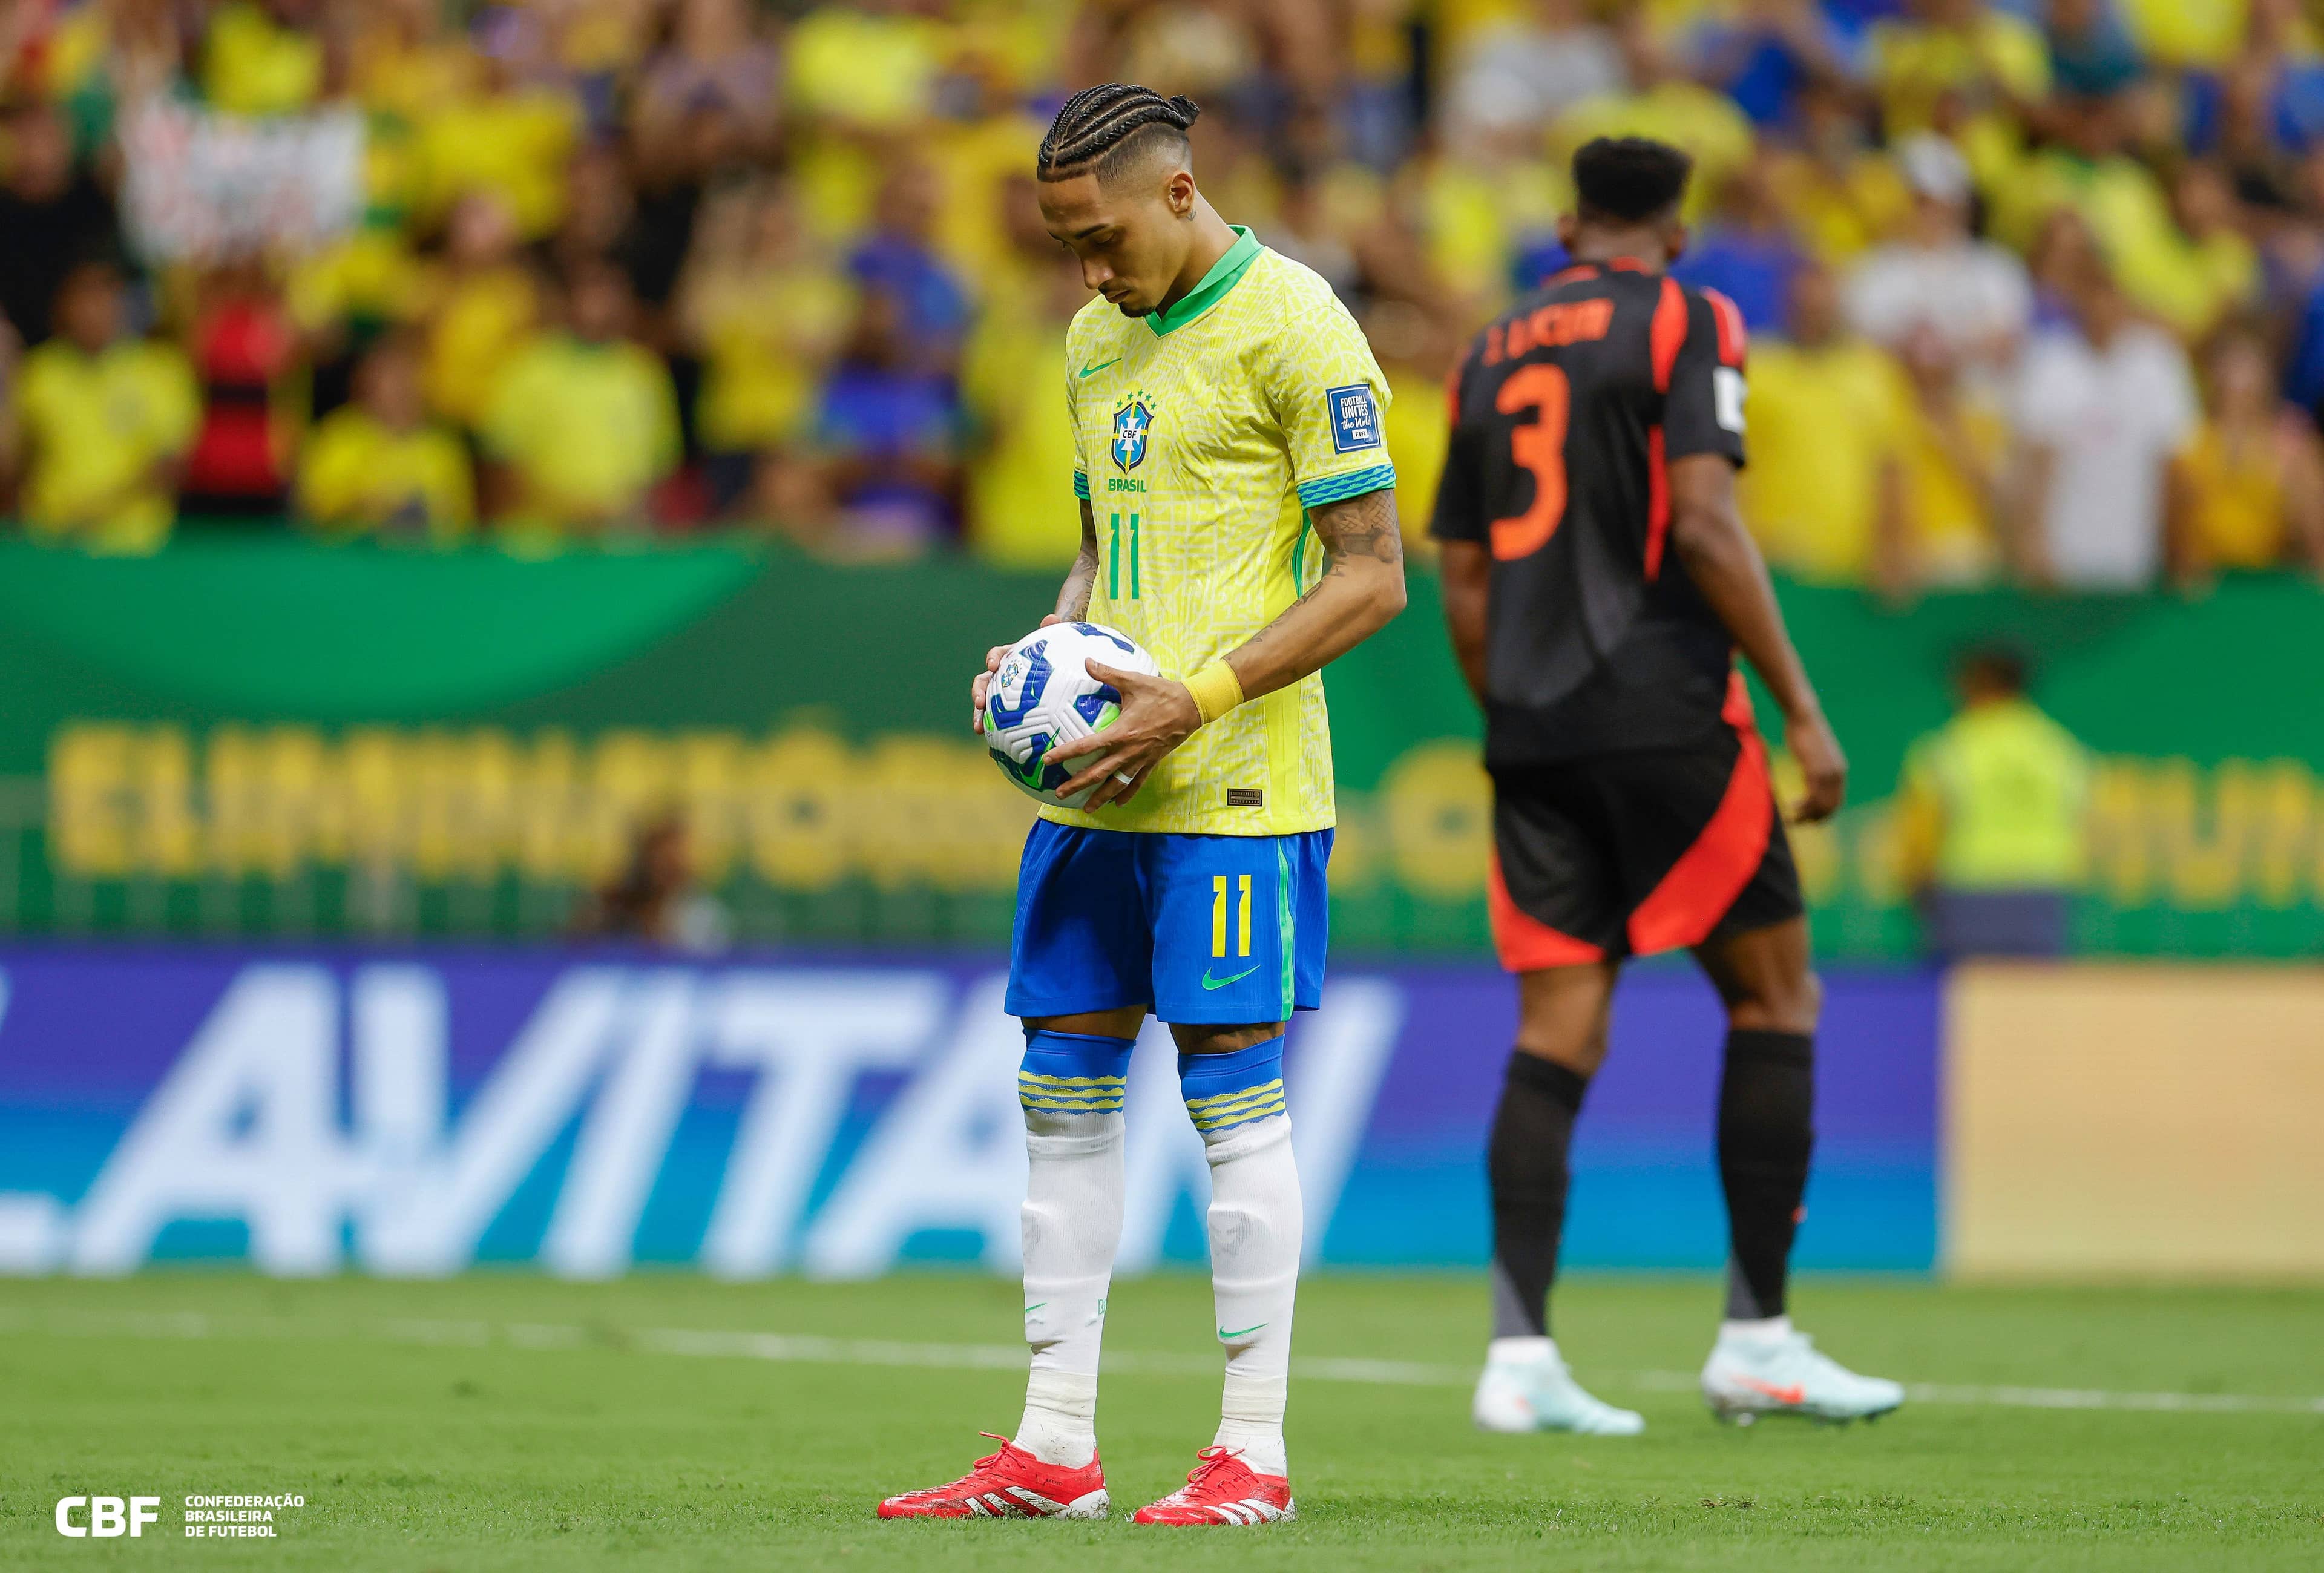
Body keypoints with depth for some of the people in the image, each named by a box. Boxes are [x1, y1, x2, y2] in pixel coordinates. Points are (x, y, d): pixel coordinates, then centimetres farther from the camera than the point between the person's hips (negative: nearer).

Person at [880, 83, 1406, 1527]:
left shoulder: (1291, 327, -9)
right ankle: (1054, 1449, 11)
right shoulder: (1098, 340, 16)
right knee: (1063, 1090, 6)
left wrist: (1198, 699, -18)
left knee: (1234, 1094, -5)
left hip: (1233, 786, -8)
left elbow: (1373, 575, -11)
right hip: (1096, 779, 8)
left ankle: (1255, 1452, 1)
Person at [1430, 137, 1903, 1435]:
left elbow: (1464, 575, 17)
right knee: (1776, 997, 5)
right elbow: (1702, 522, -13)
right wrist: (1802, 708, -11)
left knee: (1558, 1033, 3)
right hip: (1663, 717, -6)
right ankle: (1758, 1339, 3)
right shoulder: (1685, 322, -2)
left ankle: (1521, 1353, -7)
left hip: (1532, 731, 6)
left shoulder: (1493, 352, 17)